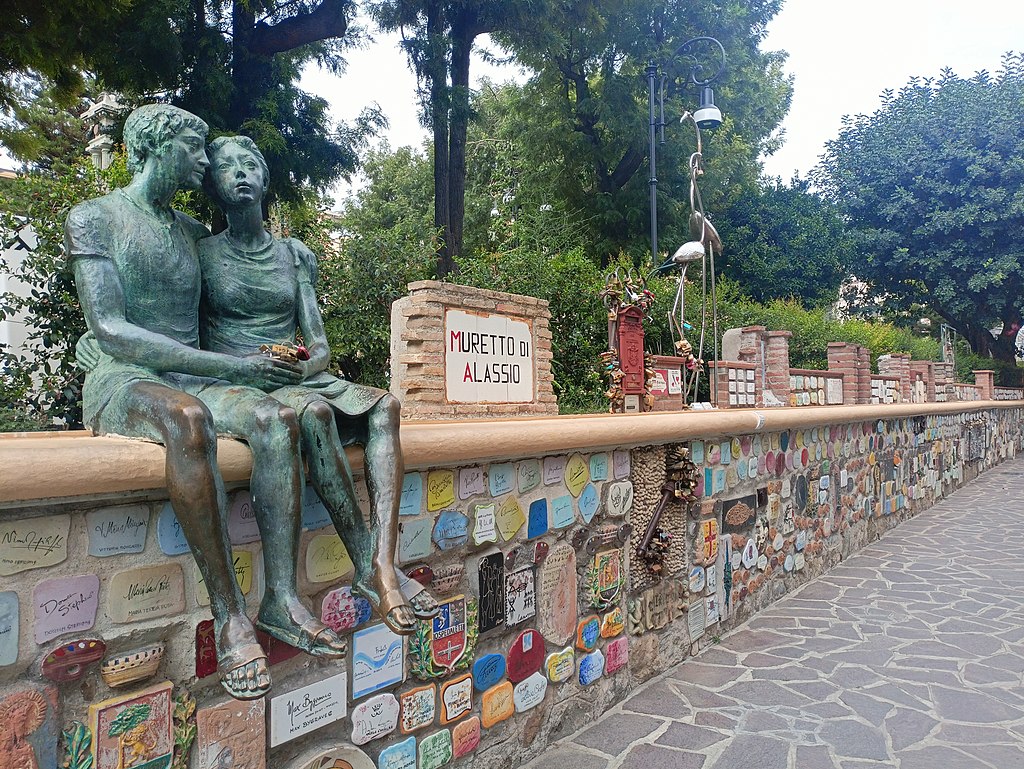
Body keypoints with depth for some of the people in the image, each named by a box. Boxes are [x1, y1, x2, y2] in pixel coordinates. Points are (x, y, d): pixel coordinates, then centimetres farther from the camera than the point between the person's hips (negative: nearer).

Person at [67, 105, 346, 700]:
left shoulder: (191, 230, 19)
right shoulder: (95, 217, 1)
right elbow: (110, 331, -12)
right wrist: (231, 366, -20)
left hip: (191, 380, 5)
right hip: (121, 383, -5)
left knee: (276, 417, -27)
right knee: (188, 418, -40)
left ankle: (282, 599, -30)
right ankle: (230, 613, -34)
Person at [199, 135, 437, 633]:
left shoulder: (296, 255, 18)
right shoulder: (202, 254, 8)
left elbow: (320, 345, 11)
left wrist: (302, 363, -13)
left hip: (301, 379, 4)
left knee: (384, 406, -25)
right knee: (314, 409, -37)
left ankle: (383, 565, -38)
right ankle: (368, 566, -32)